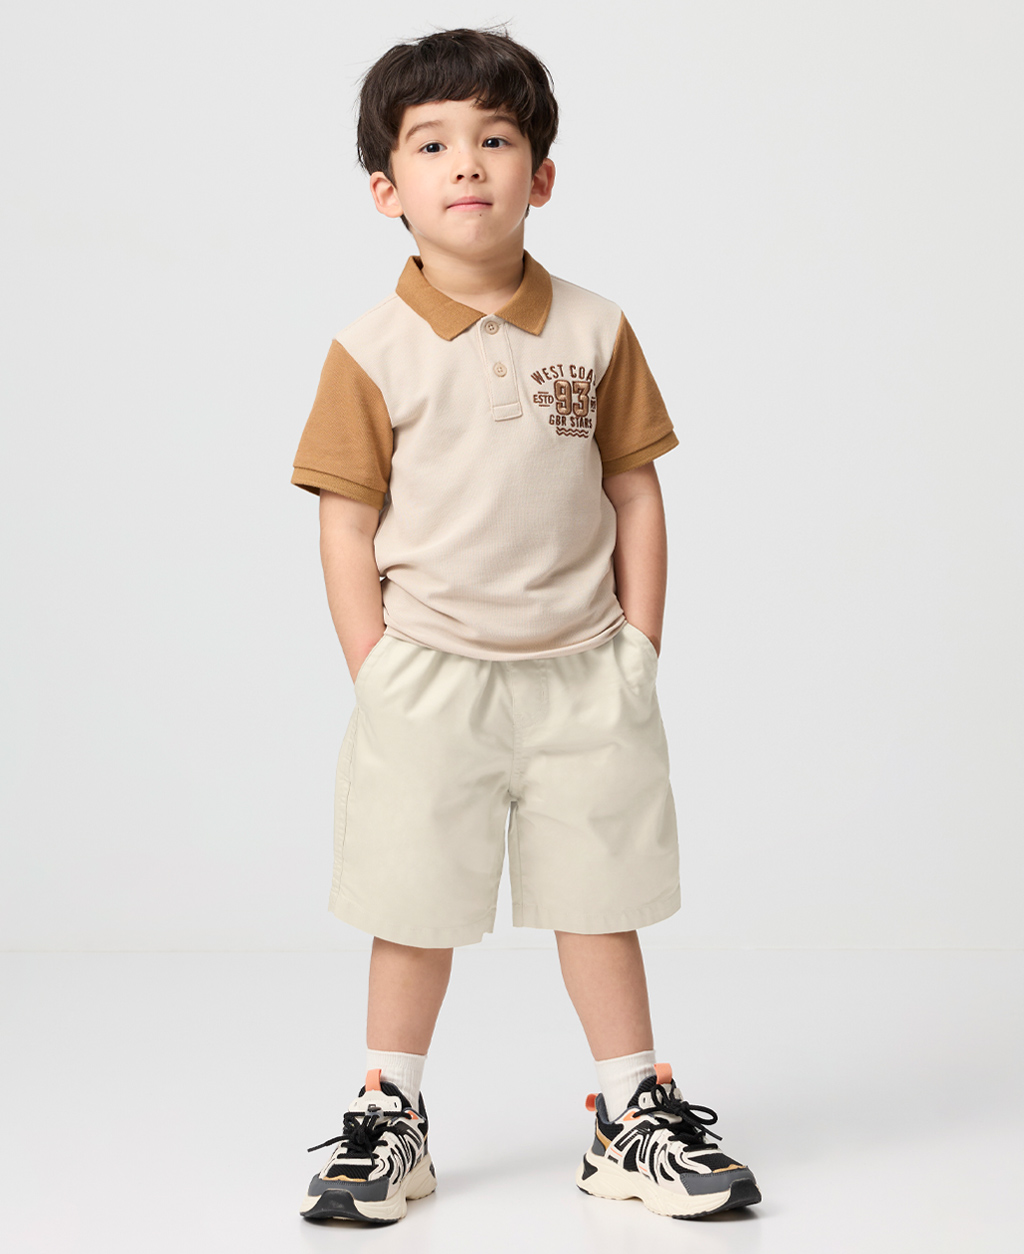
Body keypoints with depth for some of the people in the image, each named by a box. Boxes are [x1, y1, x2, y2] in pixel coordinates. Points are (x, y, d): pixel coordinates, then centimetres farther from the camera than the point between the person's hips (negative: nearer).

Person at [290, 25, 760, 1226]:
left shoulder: (595, 330, 0)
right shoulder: (375, 350, -5)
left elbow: (635, 492, 4)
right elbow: (348, 523, -3)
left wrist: (638, 651, 0)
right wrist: (377, 680, -7)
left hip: (583, 676, 2)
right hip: (431, 679, -1)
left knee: (599, 903, 12)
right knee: (417, 913, 9)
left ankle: (634, 1117, 26)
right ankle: (388, 1118, 26)